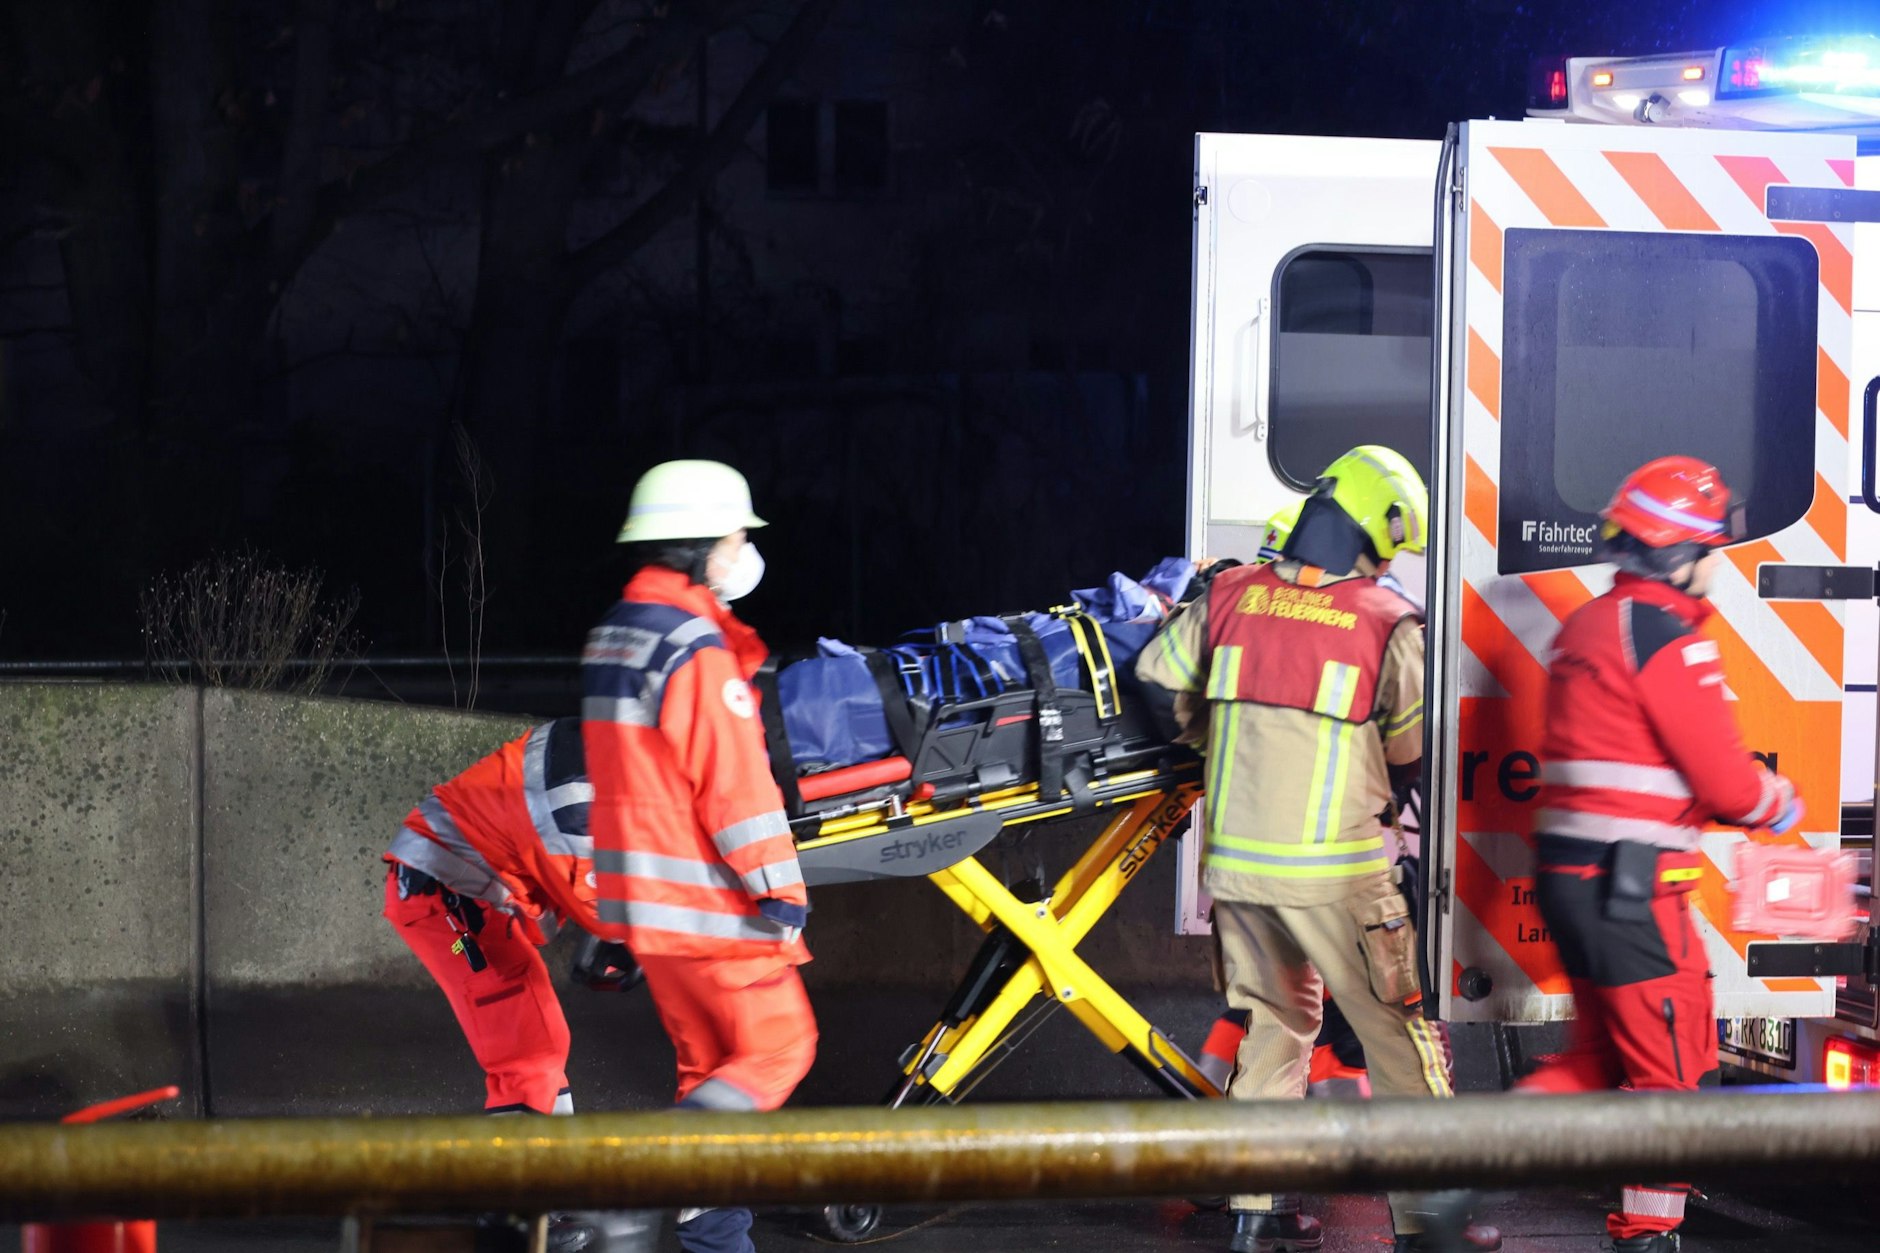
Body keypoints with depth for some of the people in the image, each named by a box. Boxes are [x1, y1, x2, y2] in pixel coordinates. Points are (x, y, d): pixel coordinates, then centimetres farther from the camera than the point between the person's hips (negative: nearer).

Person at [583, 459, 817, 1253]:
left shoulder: (611, 637, 12)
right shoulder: (696, 651, -19)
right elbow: (736, 785, -20)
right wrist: (780, 885, -17)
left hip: (639, 891, 9)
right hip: (704, 897, -9)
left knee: (710, 1061, 15)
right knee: (779, 1046, -1)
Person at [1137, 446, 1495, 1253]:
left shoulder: (1229, 597, 0)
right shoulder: (1388, 624, -11)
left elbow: (1158, 673, 15)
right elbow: (1412, 748, 0)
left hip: (1234, 860, 5)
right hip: (1335, 870, -5)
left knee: (1275, 1021, 19)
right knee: (1396, 1031, 7)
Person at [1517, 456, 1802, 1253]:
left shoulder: (1585, 628, 14)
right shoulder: (1668, 637, -15)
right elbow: (1728, 784, -15)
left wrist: (1746, 784, 14)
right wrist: (1777, 801, 7)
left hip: (1567, 877, 9)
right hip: (1631, 888, -9)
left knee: (1601, 1055, 20)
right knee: (1670, 1069, 4)